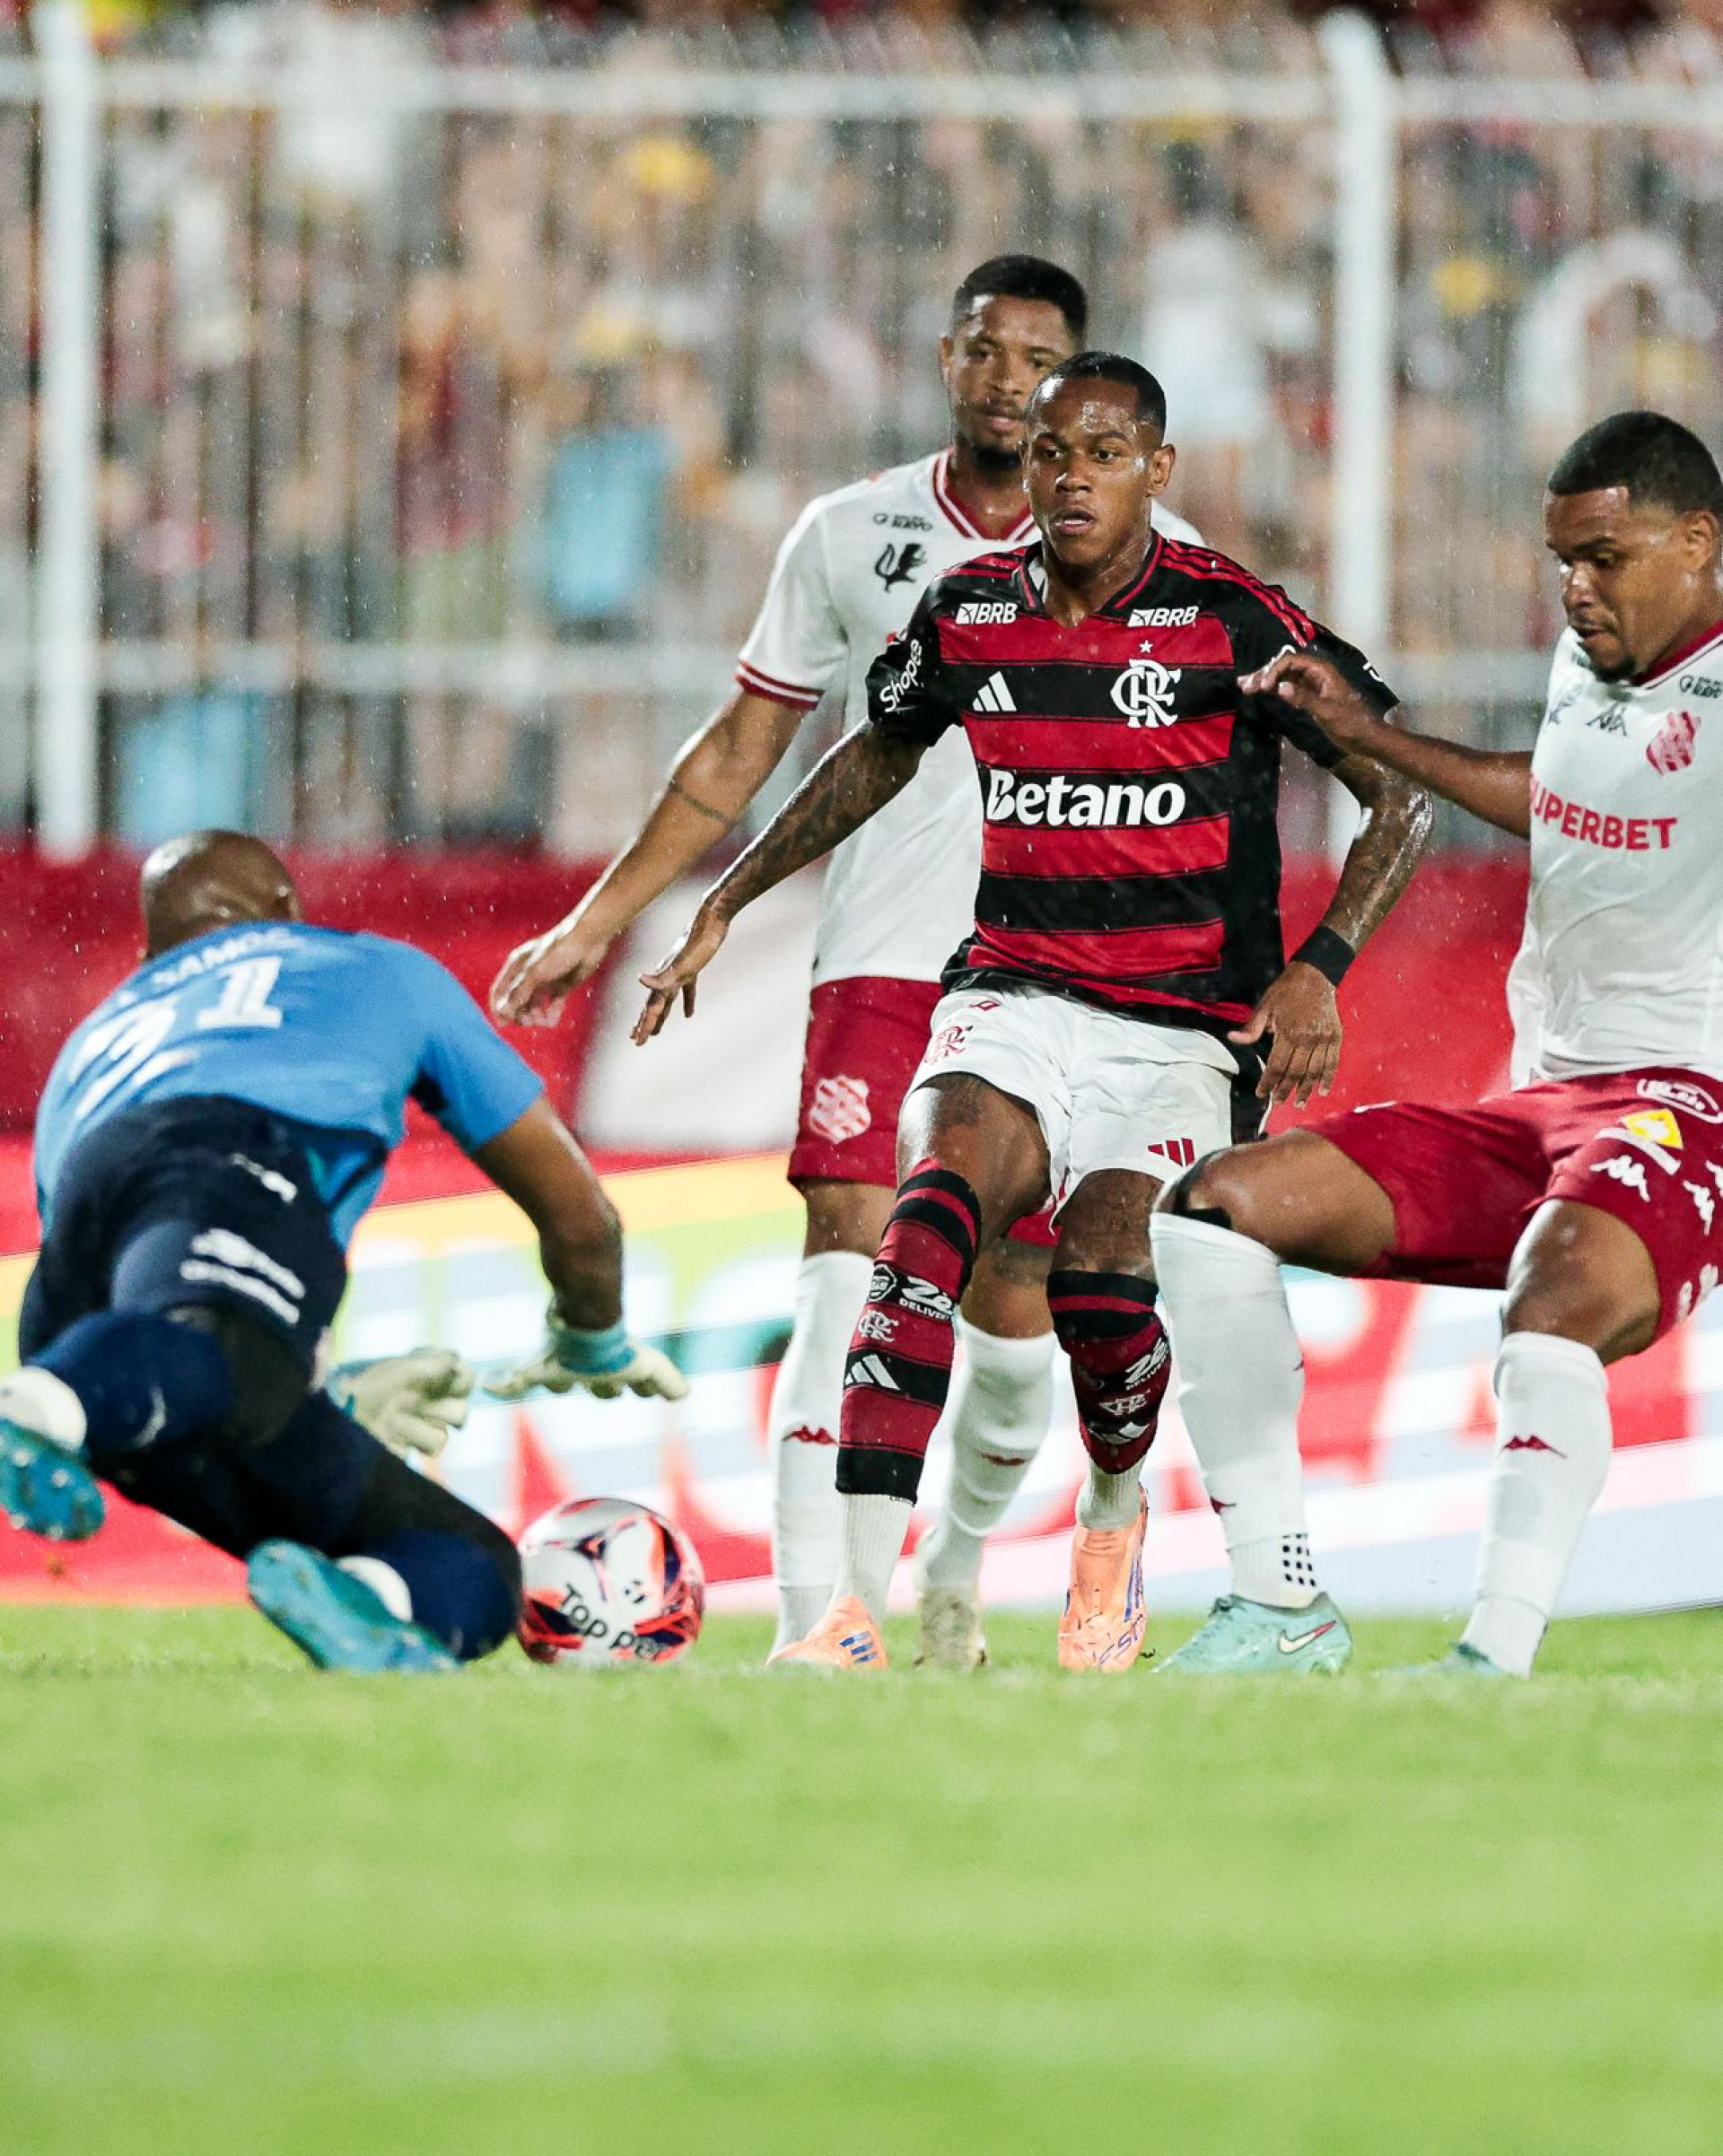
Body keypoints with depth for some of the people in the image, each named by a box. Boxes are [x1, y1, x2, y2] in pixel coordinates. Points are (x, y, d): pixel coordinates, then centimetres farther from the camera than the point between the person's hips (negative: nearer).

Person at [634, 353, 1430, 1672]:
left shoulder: (1226, 619, -7)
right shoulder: (974, 612, 6)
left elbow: (1402, 798, -3)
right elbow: (877, 759, 27)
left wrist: (1319, 968, -17)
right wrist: (724, 906, 25)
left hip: (1190, 1029, -3)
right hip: (1019, 1001, 3)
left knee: (1103, 1279, -25)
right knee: (943, 1187, -27)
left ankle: (1116, 1512, 13)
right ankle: (857, 1611, -36)